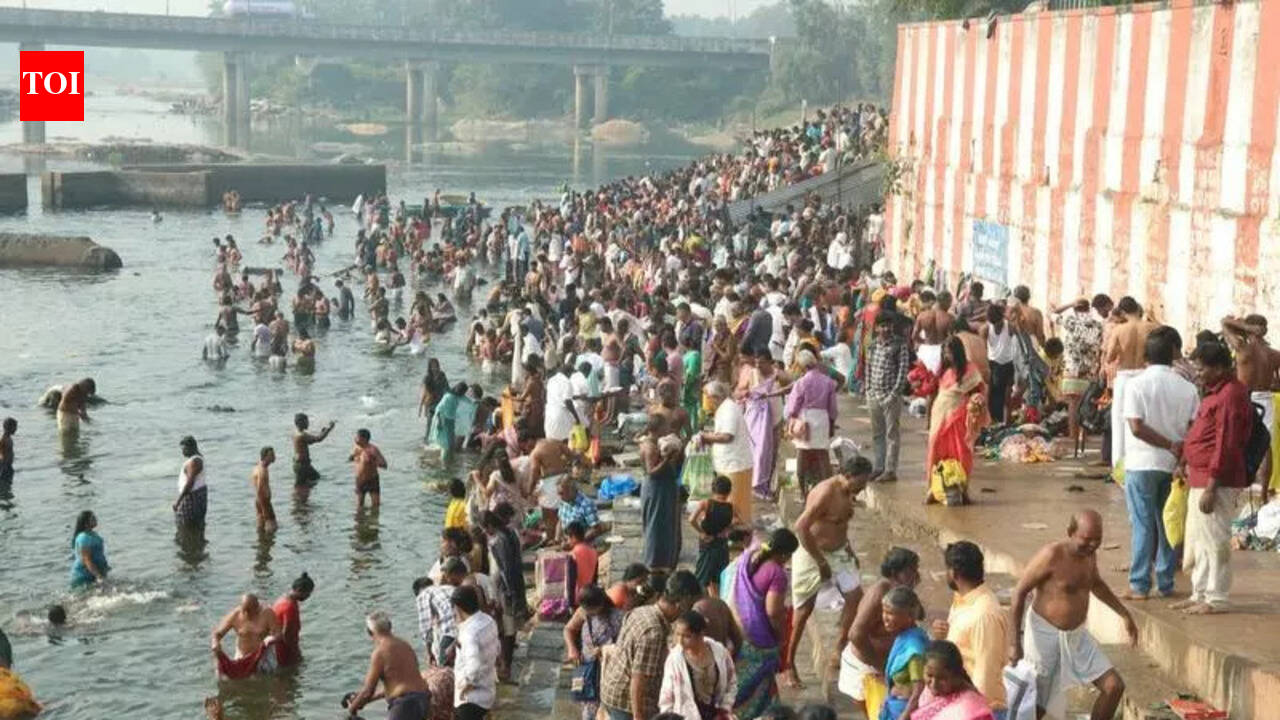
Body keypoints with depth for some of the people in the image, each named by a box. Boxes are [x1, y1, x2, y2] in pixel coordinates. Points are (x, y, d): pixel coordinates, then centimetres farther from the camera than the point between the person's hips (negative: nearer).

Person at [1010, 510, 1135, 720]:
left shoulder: (1089, 553, 0)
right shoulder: (1052, 555, -23)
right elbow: (1020, 593, -18)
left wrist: (1124, 614, 19)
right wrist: (1015, 642, -19)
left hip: (1077, 635, 7)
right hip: (1045, 634, -7)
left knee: (1114, 687, 1)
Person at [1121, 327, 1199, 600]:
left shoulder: (1137, 384, -9)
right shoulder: (1187, 388, 1)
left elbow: (1136, 427, -16)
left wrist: (1170, 446, -11)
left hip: (1142, 464, -3)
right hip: (1174, 466, 3)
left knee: (1142, 524, 1)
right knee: (1168, 524, 12)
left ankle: (1139, 585, 1)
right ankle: (1166, 583, 17)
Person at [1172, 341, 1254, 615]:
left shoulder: (1230, 395, -18)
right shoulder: (1215, 393, 15)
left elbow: (1226, 446, -22)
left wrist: (1211, 487, -22)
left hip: (1217, 481, -11)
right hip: (1200, 479, 11)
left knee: (1213, 540, -4)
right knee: (1197, 539, 16)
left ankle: (1215, 599, 4)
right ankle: (1200, 594, 25)